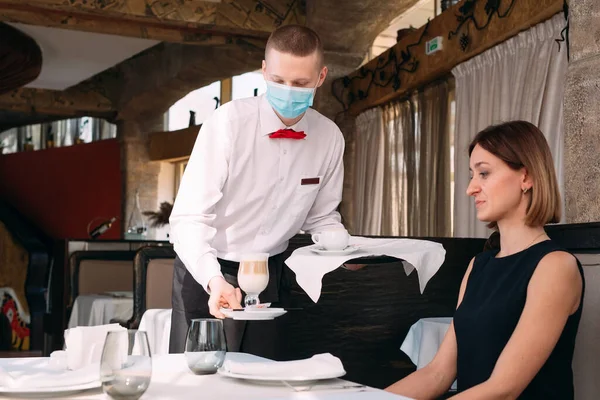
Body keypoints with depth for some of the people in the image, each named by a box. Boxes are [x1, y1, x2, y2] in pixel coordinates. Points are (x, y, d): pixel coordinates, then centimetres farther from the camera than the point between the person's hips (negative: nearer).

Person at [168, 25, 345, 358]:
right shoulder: (229, 121, -20)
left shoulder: (329, 138, -6)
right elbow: (188, 218, -26)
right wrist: (215, 280, -41)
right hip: (208, 273, -3)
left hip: (269, 276, 4)